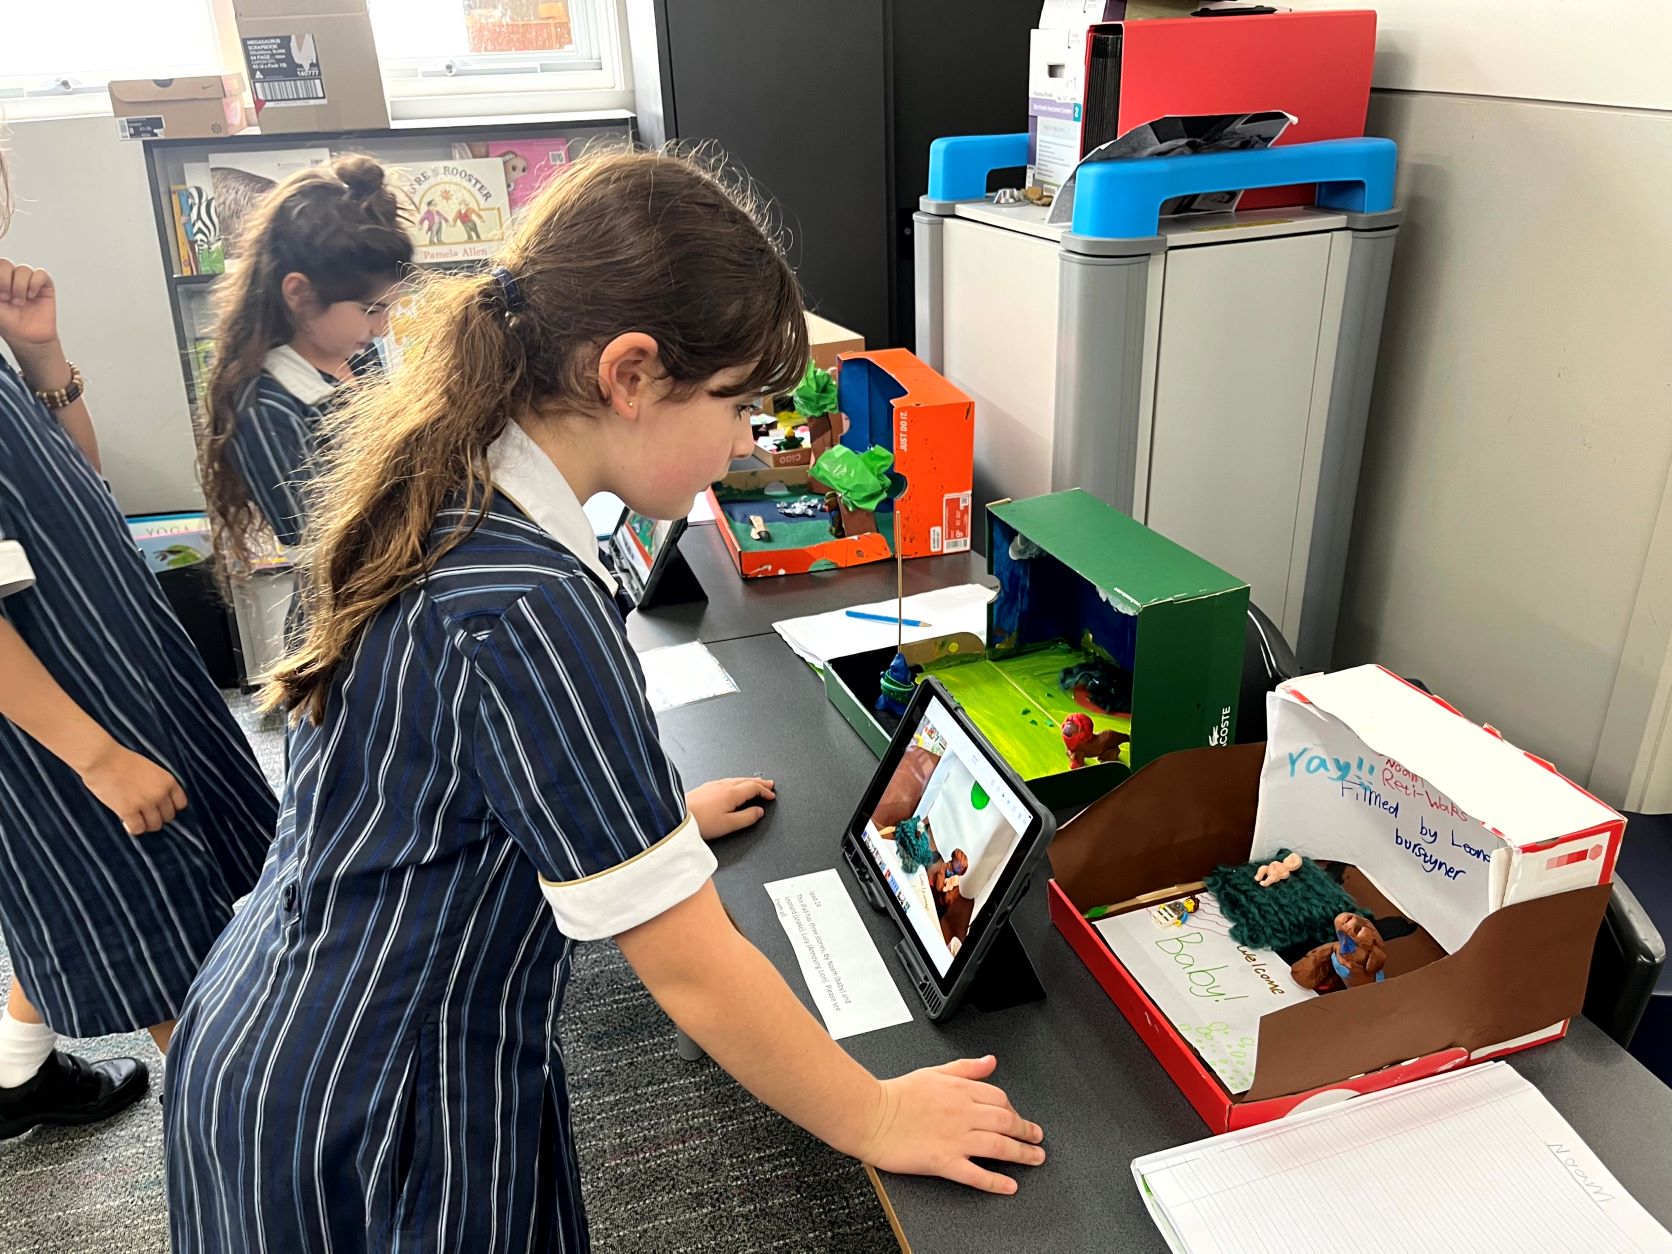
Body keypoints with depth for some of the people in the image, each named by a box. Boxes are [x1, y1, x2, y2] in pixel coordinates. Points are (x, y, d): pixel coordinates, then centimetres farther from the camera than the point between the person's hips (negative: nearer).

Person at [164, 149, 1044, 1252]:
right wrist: (877, 1122, -13)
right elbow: (694, 970, -27)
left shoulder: (439, 488, -5)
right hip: (372, 1123, -8)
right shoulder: (525, 608, -33)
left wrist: (651, 811, 20)